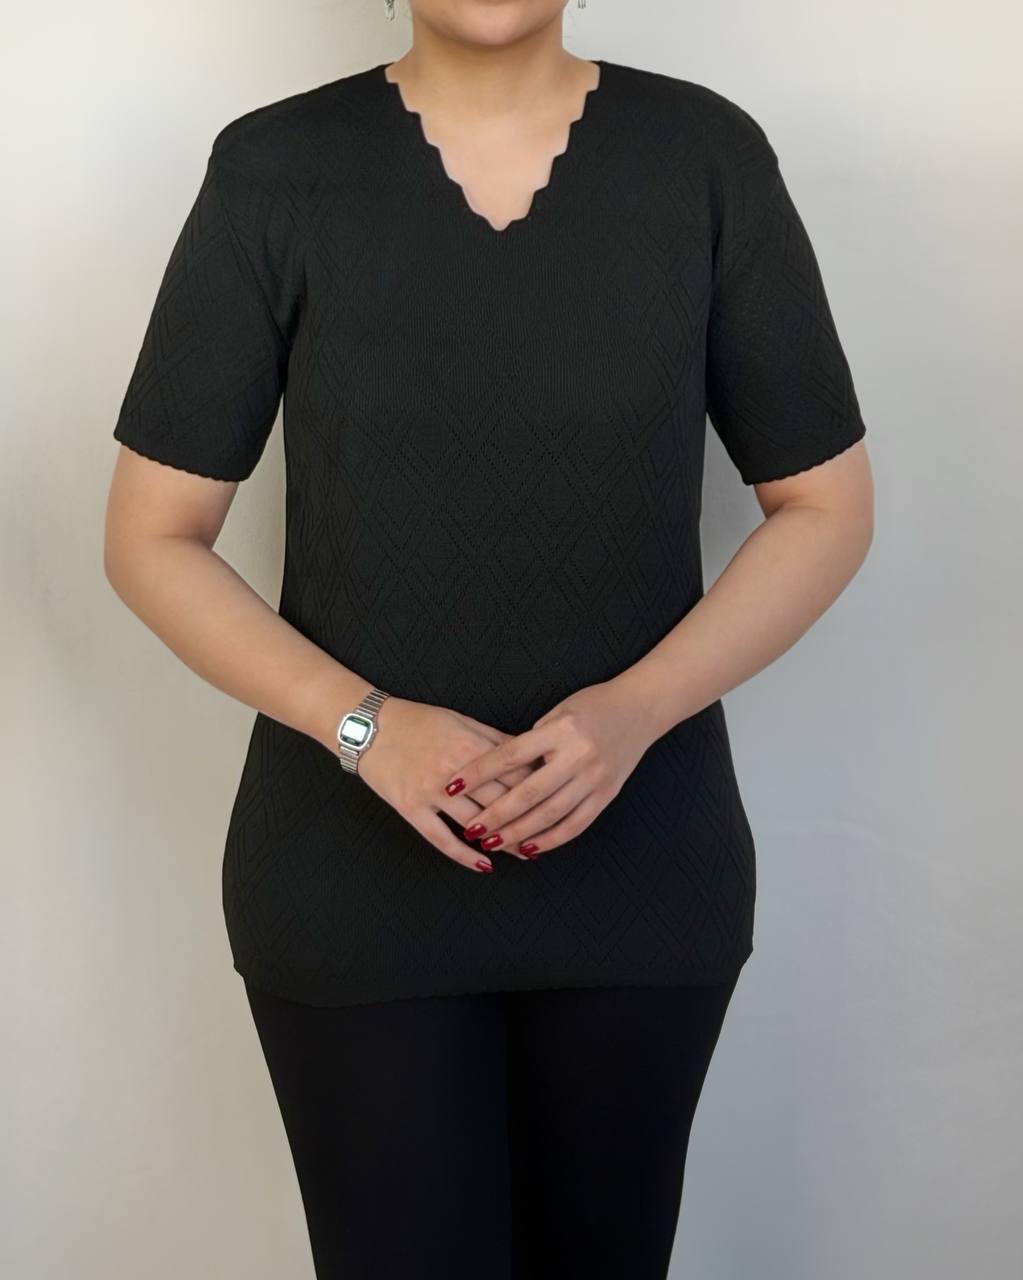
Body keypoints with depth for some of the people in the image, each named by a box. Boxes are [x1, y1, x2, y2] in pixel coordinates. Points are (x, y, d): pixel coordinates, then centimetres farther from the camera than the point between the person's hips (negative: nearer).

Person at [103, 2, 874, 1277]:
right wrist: (360, 726, -17)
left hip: (641, 868, 2)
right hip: (351, 875, -1)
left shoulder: (708, 155, -4)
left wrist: (637, 708, -15)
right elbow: (150, 536, -2)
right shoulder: (275, 170, -5)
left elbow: (827, 506, 1)